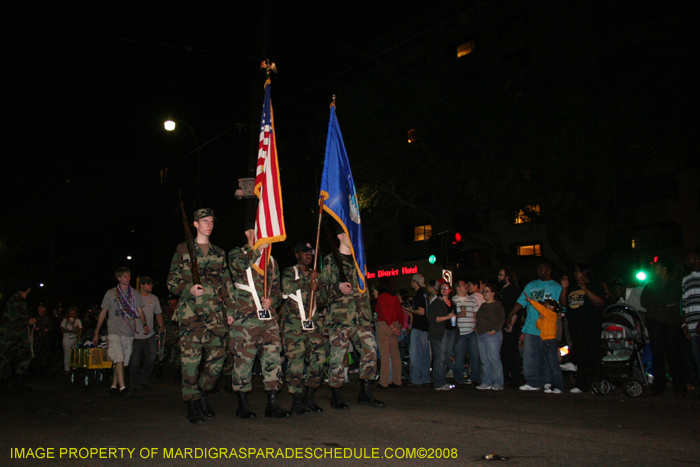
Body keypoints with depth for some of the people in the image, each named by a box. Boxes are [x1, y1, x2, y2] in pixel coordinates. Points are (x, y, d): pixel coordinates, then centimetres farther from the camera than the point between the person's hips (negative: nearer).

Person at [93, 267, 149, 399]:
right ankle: (122, 388, -21)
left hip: (129, 333, 3)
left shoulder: (135, 293, 12)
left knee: (123, 362, 4)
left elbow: (140, 312, 12)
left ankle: (114, 387, 16)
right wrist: (96, 333, 10)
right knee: (119, 360, -18)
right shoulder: (110, 293, 7)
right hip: (114, 332, -3)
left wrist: (144, 324, -8)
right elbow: (102, 313, 11)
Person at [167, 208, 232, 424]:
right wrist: (189, 289, -12)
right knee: (190, 358, -7)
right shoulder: (183, 250, 9)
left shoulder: (219, 253, 19)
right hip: (191, 311, -3)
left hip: (215, 313, 4)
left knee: (217, 356, -1)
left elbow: (227, 284, 19)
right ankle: (193, 404, 2)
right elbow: (172, 282, 6)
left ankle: (203, 393, 20)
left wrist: (230, 309, 10)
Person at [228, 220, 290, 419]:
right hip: (245, 318, -4)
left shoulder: (271, 261, 21)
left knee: (273, 358, -1)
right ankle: (243, 405, 11)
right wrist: (255, 247, -18)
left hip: (269, 317, 5)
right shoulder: (236, 254, 6)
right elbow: (241, 265, -19)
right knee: (244, 360, -1)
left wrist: (273, 299, 2)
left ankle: (273, 404, 5)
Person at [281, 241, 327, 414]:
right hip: (294, 323, -5)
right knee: (296, 361, -9)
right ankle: (297, 401, -1)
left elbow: (323, 301, 20)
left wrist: (316, 289, -1)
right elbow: (287, 287, -15)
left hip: (314, 322, 5)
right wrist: (309, 281, -6)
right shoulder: (289, 272, 8)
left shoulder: (316, 275, 23)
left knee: (318, 359, -2)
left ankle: (309, 398, 10)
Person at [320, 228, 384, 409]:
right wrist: (339, 287, -20)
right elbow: (323, 285, -1)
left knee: (370, 349, -3)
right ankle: (336, 397, 9)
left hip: (360, 316, 6)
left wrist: (367, 313, 19)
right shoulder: (331, 260, 2)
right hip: (339, 314, -5)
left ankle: (365, 393, 8)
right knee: (338, 355, -3)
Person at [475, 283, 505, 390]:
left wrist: (494, 330, -18)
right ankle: (486, 382, 12)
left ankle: (498, 383, -4)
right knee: (484, 360, 7)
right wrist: (476, 328, 13)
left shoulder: (497, 305, -3)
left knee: (494, 359, -9)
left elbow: (501, 320, -11)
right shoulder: (483, 305, 20)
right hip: (481, 335, 8)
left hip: (492, 335, -8)